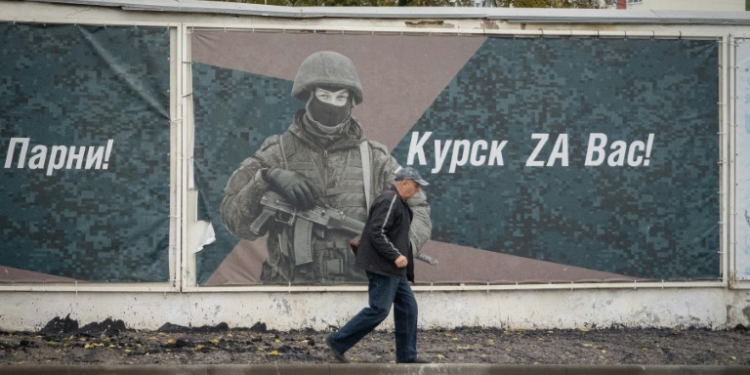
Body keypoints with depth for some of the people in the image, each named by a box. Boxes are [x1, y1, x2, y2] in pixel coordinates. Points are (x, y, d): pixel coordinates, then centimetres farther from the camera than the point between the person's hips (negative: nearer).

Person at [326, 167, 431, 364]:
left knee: (407, 306, 9)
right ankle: (338, 341, -2)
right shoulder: (389, 201, -16)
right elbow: (377, 233, -24)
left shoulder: (397, 202, 18)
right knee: (379, 309, -9)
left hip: (393, 268, 11)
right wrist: (395, 255, -23)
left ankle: (407, 355, 13)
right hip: (382, 267, -11)